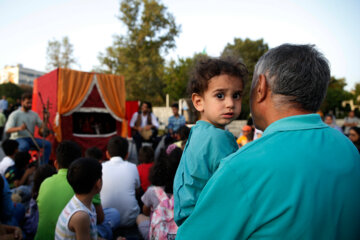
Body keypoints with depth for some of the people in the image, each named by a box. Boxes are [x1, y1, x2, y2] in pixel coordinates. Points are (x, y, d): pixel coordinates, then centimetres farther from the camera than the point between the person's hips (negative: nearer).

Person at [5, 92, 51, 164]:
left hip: (30, 138, 5)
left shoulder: (34, 114, 11)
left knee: (47, 144, -19)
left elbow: (42, 125, 8)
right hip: (18, 138, -5)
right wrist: (19, 128, -34)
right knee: (25, 146, -40)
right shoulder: (14, 114, -4)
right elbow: (8, 130, -14)